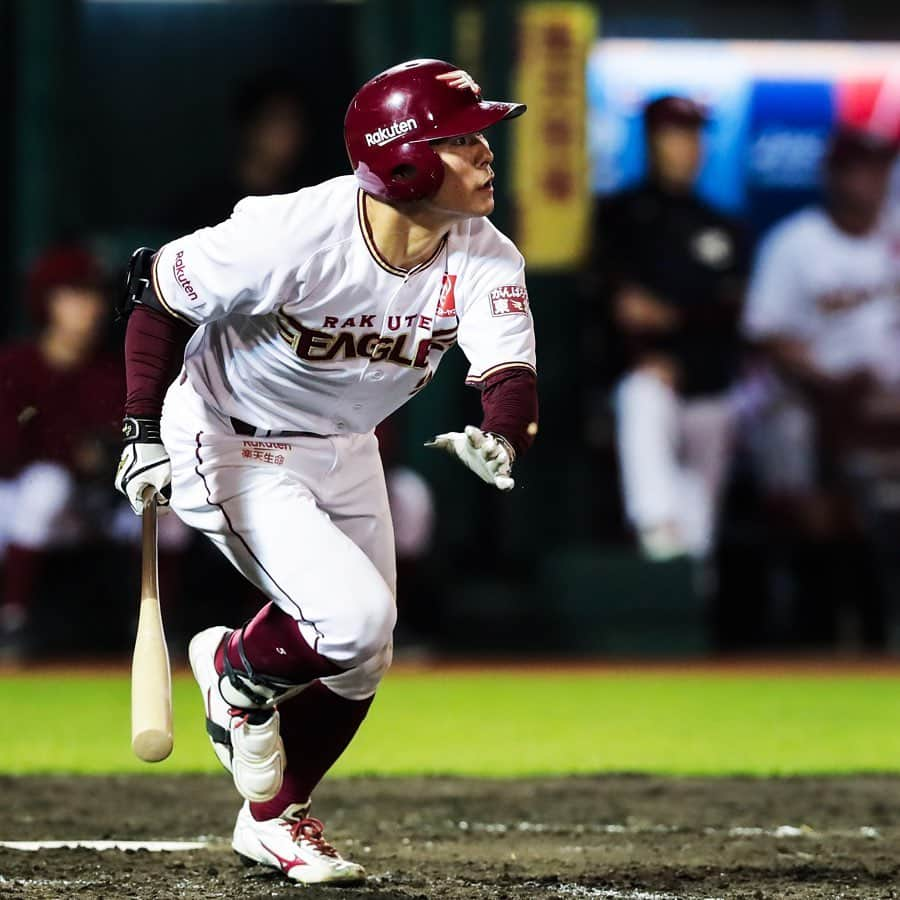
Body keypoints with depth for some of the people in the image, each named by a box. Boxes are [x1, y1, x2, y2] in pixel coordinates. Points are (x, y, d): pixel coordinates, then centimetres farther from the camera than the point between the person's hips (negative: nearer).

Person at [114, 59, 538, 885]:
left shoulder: (485, 261, -18)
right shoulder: (290, 237, -32)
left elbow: (512, 378, -30)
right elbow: (153, 289, -16)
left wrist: (499, 439, -53)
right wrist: (143, 429, -17)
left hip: (345, 452, 6)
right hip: (232, 447, -6)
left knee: (361, 663, 12)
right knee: (355, 616, -21)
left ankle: (274, 817, 36)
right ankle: (238, 670, 11)